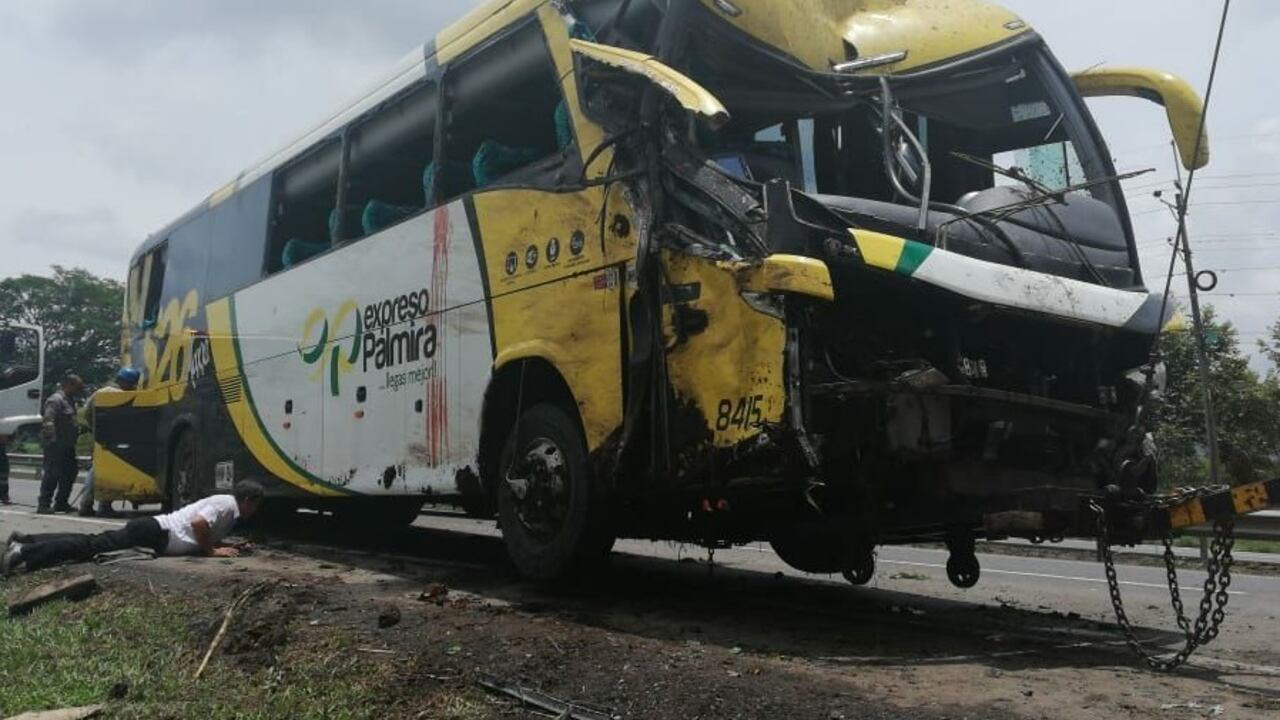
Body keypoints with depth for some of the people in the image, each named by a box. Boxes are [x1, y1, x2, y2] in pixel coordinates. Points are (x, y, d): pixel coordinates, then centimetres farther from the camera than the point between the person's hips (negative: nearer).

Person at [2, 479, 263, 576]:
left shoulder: (228, 511, 19)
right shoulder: (227, 503, -11)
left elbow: (207, 536, 30)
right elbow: (198, 522, -26)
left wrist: (226, 547, 15)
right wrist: (212, 551, -14)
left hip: (157, 536, 9)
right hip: (154, 532, -9)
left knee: (93, 544, 6)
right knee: (94, 545, -15)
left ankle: (25, 542, 6)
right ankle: (23, 554, -20)